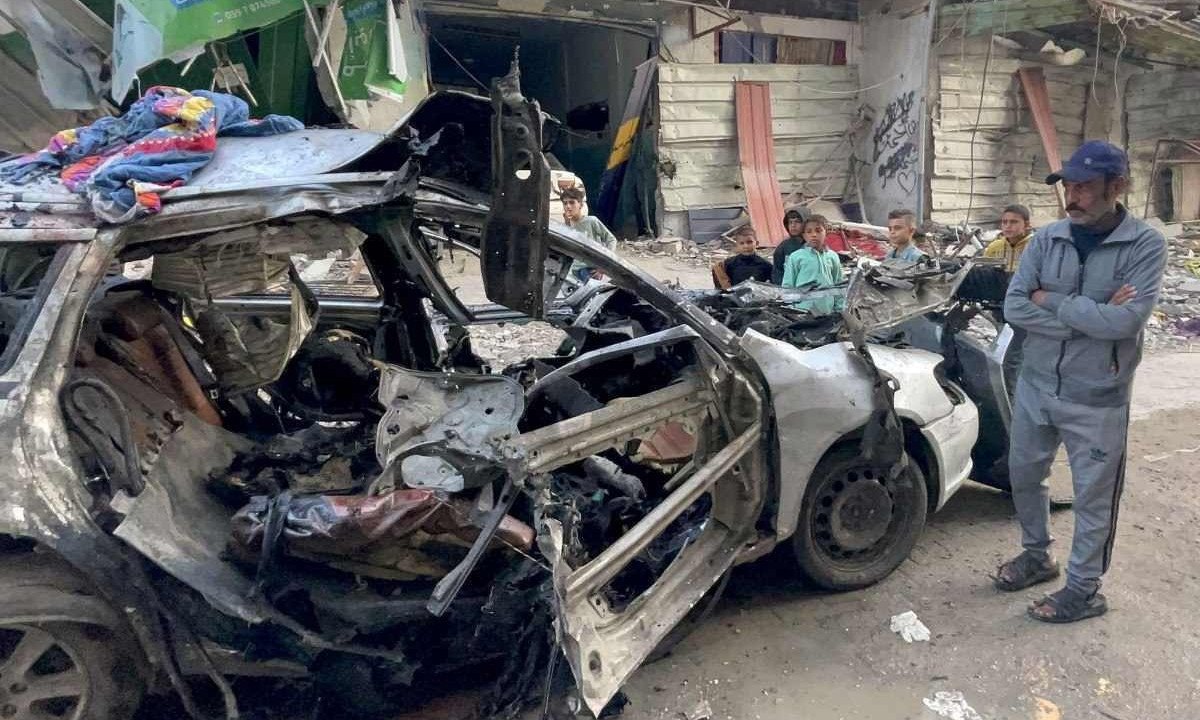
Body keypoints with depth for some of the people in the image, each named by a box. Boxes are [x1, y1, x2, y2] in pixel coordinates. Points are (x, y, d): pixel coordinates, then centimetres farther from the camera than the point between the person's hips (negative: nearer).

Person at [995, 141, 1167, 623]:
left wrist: (1051, 301, -16)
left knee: (1093, 497, 8)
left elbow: (1126, 320, -25)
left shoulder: (1145, 245, -12)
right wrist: (1090, 317, -19)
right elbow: (1013, 308, -10)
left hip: (1097, 399, -4)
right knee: (1024, 475, 18)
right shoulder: (1046, 239, -2)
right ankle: (1038, 556, 41)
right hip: (1035, 386, 5)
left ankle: (1084, 589, 25)